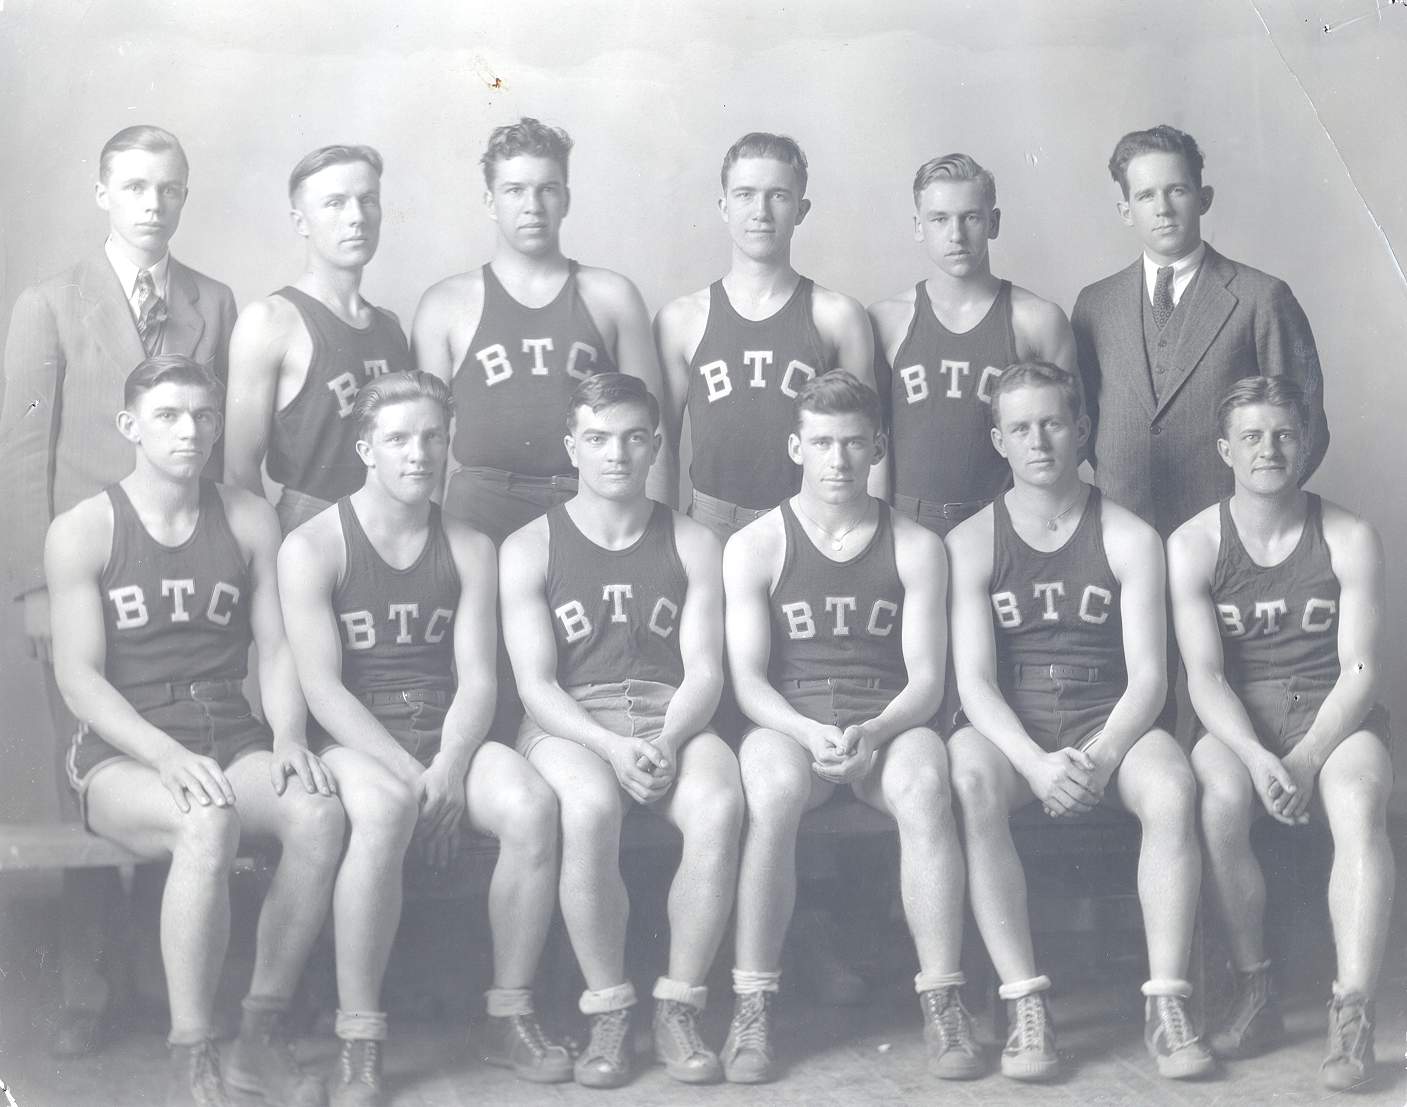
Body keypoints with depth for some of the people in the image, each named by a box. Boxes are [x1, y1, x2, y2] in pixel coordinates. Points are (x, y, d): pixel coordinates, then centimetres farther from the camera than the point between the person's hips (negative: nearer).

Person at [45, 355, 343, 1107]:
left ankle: (262, 1036, -16)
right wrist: (167, 755, -22)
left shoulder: (248, 520, 11)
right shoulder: (82, 531, 0)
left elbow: (276, 648, 8)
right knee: (208, 821, -38)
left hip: (231, 741, 4)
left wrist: (286, 738, -12)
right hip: (122, 754, -3)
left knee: (319, 812, -30)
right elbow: (79, 677, -7)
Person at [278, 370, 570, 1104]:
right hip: (353, 741, -4)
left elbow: (477, 680, 3)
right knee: (385, 808, -38)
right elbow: (322, 687, -11)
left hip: (450, 736, 4)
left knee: (532, 807, -27)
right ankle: (359, 1038, -28)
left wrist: (448, 767, -17)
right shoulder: (312, 547, -2)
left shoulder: (469, 550, 11)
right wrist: (410, 776, -20)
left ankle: (510, 1015, -11)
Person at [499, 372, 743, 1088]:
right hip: (568, 726, -2)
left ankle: (679, 1008, -18)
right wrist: (612, 747, -19)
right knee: (590, 804, -36)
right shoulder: (529, 548, 7)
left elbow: (704, 673, 4)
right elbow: (536, 685, -3)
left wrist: (665, 743, -16)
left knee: (720, 805, -32)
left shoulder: (691, 545, 13)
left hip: (671, 721, 2)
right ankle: (607, 1014, -21)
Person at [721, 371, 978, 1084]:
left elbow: (927, 680, 2)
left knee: (924, 783, -34)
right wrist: (813, 734, -21)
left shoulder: (915, 548, 10)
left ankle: (942, 1005, -29)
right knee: (774, 784, -36)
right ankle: (752, 1011, -29)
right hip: (788, 724, -1)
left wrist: (872, 732, -19)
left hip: (889, 725, 1)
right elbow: (748, 679, -1)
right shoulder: (754, 547, 7)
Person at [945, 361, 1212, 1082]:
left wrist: (1101, 757, -21)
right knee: (969, 782, -35)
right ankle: (1025, 1006, -31)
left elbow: (1147, 674, -2)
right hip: (1007, 730, 0)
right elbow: (973, 680, -5)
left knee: (1173, 787, -32)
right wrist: (1035, 762, -23)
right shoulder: (972, 542, 6)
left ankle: (1166, 1005, -24)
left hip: (1109, 723, 1)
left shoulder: (1129, 538, 7)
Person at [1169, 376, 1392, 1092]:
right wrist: (1257, 758, -24)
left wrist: (1306, 759, -20)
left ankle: (1352, 1015, -35)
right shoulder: (1193, 545, 1)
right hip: (1237, 725, 0)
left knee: (1358, 806, -33)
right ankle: (1255, 997, -19)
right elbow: (1204, 676, -6)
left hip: (1336, 718, 0)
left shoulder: (1350, 540, 2)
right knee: (1222, 799, -33)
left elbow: (1359, 672, -5)